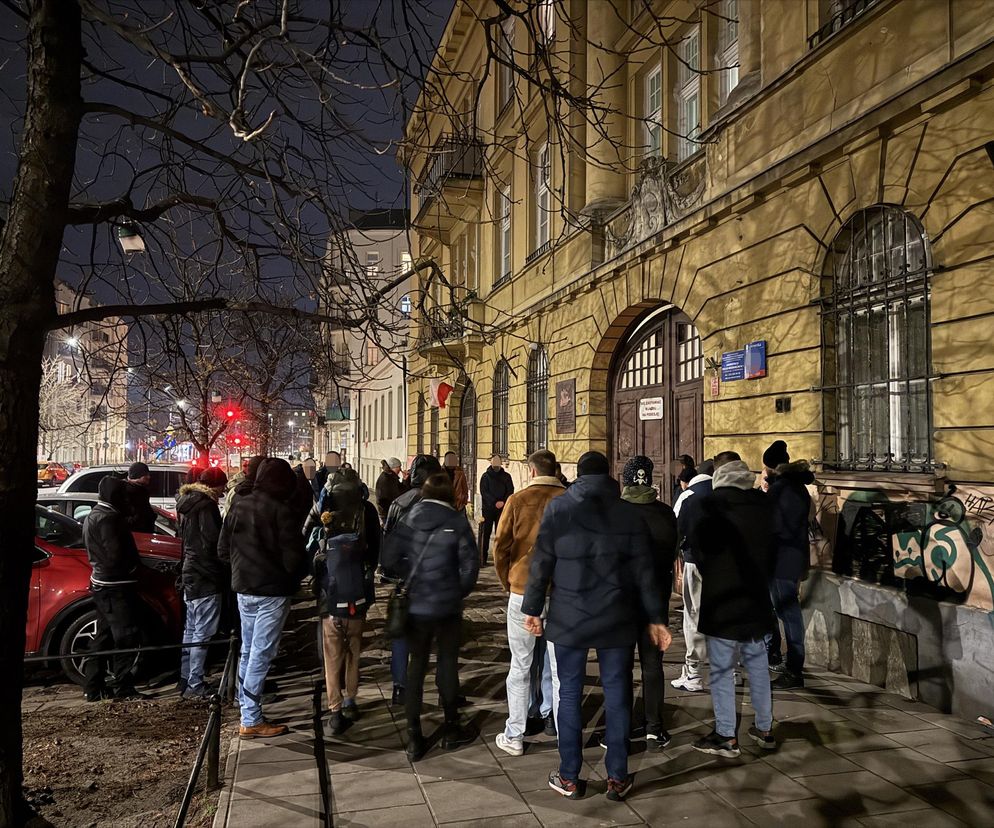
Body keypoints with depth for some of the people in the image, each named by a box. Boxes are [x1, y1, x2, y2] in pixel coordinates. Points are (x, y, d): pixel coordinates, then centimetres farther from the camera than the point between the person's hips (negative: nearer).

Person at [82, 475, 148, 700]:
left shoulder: (93, 515, 16)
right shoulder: (108, 518, -18)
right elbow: (117, 554, -23)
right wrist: (133, 566, -5)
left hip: (102, 584, 11)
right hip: (115, 587, -11)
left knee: (104, 636, 15)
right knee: (127, 636, -5)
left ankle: (93, 687, 20)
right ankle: (123, 688, -2)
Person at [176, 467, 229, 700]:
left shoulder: (187, 503, 14)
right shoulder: (206, 506, -16)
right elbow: (213, 542, -19)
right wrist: (224, 574, -7)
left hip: (190, 573, 10)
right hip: (206, 577, -10)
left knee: (191, 630, 16)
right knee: (203, 633, -5)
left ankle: (186, 680, 24)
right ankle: (195, 685, -1)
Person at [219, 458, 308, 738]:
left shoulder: (238, 506, 3)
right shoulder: (281, 512, -18)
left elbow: (223, 550, 8)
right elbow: (293, 558, -18)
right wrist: (297, 575, 2)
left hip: (244, 589, 7)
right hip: (272, 592, -7)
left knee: (248, 651, 18)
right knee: (261, 655, -1)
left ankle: (247, 708, 28)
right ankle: (251, 721, 5)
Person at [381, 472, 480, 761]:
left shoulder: (409, 518, -4)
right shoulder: (457, 521, -10)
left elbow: (390, 556, -9)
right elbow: (470, 563, -12)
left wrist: (411, 578, 5)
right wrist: (461, 590, 5)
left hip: (415, 605, 2)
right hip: (448, 606, -2)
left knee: (416, 666, 12)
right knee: (448, 663, 13)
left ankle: (414, 737, 14)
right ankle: (451, 729, 25)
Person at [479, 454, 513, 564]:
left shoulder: (506, 476, 11)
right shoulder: (486, 476, 5)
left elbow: (510, 491, 6)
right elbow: (484, 492, -3)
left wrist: (503, 502, -11)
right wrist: (495, 503, -13)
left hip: (501, 509, 2)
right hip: (488, 508, -1)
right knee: (486, 533, -2)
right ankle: (483, 558, -1)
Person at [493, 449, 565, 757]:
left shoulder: (518, 500, -7)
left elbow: (500, 548, -6)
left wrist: (507, 584, 9)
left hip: (524, 592, -1)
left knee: (520, 666, 10)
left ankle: (514, 736, 16)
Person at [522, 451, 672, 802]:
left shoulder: (558, 508, -3)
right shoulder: (629, 513, 1)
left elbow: (541, 564, -4)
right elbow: (644, 571, 1)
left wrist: (532, 609, 4)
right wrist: (656, 618, 6)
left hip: (569, 618, -1)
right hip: (617, 620, 1)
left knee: (569, 695, 9)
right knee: (617, 695, 10)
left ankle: (569, 777, 16)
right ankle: (617, 777, 17)